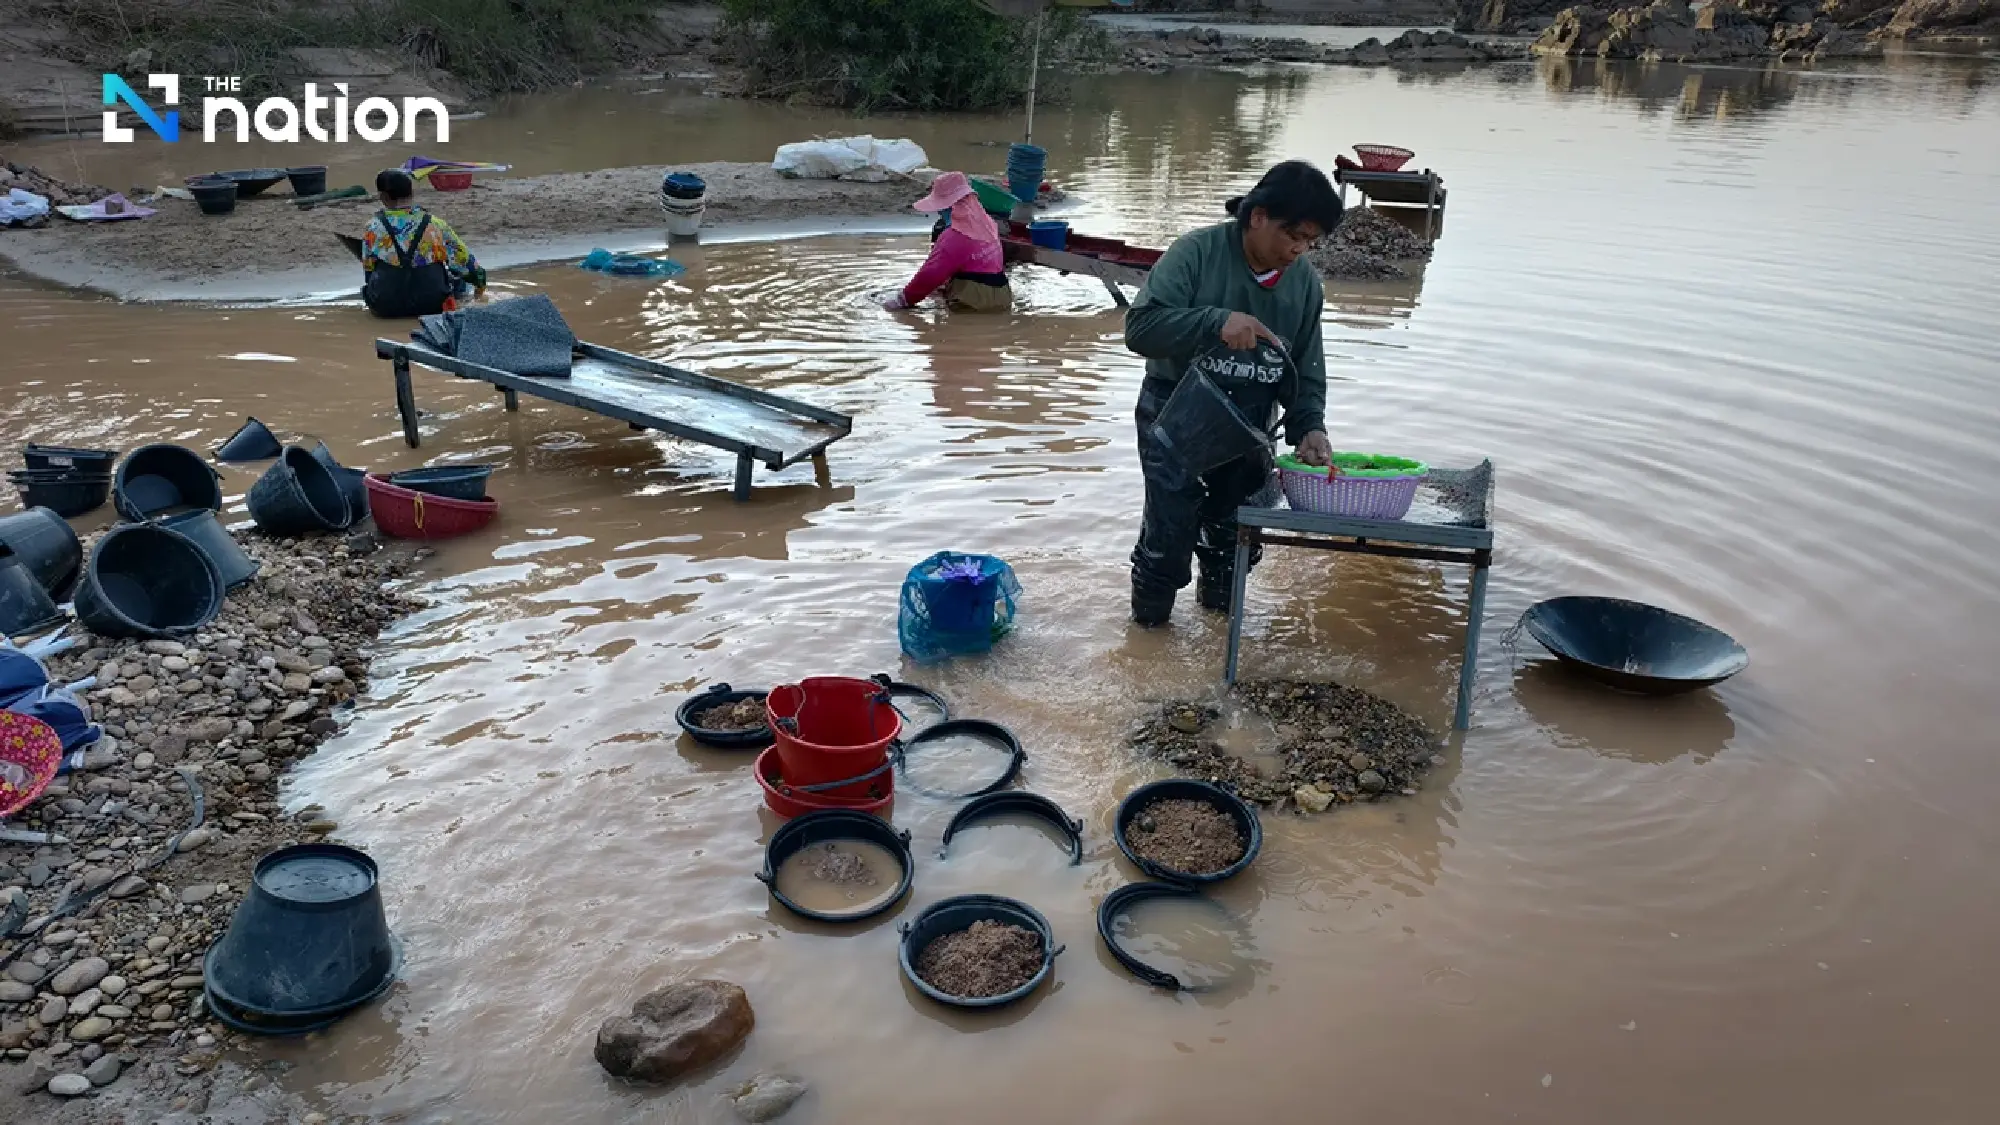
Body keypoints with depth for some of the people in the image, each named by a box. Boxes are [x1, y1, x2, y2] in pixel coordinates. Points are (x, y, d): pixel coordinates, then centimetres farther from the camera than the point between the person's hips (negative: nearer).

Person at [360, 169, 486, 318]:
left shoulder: (372, 228, -7)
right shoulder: (435, 226, -9)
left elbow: (367, 269, 5)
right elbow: (464, 260, 4)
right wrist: (480, 282, 25)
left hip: (385, 308, 0)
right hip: (432, 306, 1)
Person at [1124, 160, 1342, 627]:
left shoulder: (1305, 283, 0)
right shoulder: (1196, 253, -16)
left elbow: (1307, 369, 6)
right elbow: (1140, 326, -25)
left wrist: (1309, 428, -11)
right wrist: (1215, 321, -37)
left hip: (1248, 426, 5)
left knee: (1238, 531, 11)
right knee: (1171, 528, -7)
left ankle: (1220, 613, 36)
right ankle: (1149, 624, 15)